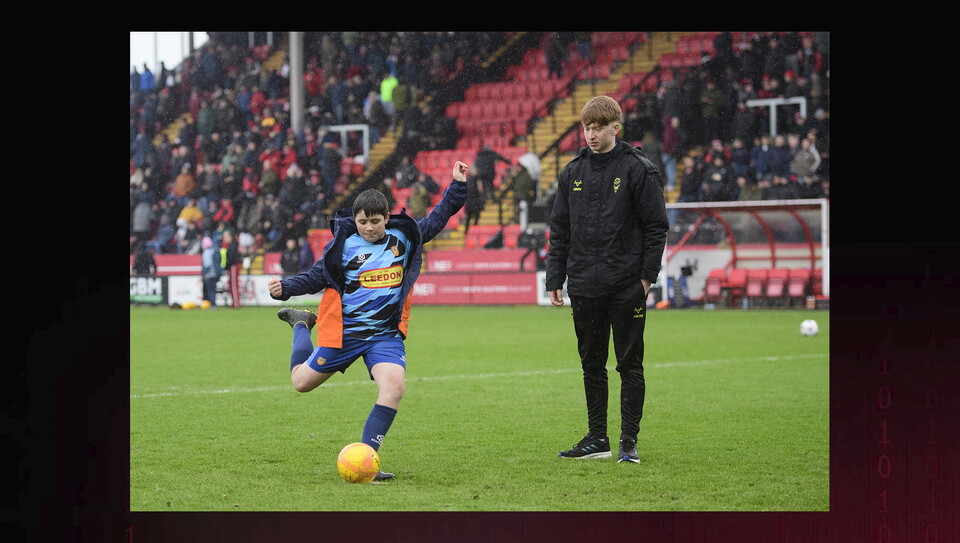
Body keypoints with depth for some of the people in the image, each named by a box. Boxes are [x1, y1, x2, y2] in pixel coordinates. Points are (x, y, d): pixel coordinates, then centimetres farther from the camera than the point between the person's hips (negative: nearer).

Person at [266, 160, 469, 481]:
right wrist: (285, 288, -17)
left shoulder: (404, 237, 2)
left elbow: (436, 220, 14)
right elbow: (317, 277, -2)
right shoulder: (344, 244, -7)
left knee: (393, 386, -23)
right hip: (344, 331, -1)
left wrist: (457, 185, 8)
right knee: (302, 382, 11)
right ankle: (302, 325, 43)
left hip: (386, 333, 2)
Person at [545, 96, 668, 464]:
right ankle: (597, 438, 18)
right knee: (592, 364, 10)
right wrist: (554, 279, 7)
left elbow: (656, 227, -5)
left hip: (626, 287, -4)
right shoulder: (573, 172, 9)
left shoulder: (639, 170, -4)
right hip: (584, 287, 4)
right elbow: (559, 229, 13)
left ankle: (629, 441, 7)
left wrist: (646, 276, -10)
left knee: (630, 364, 1)